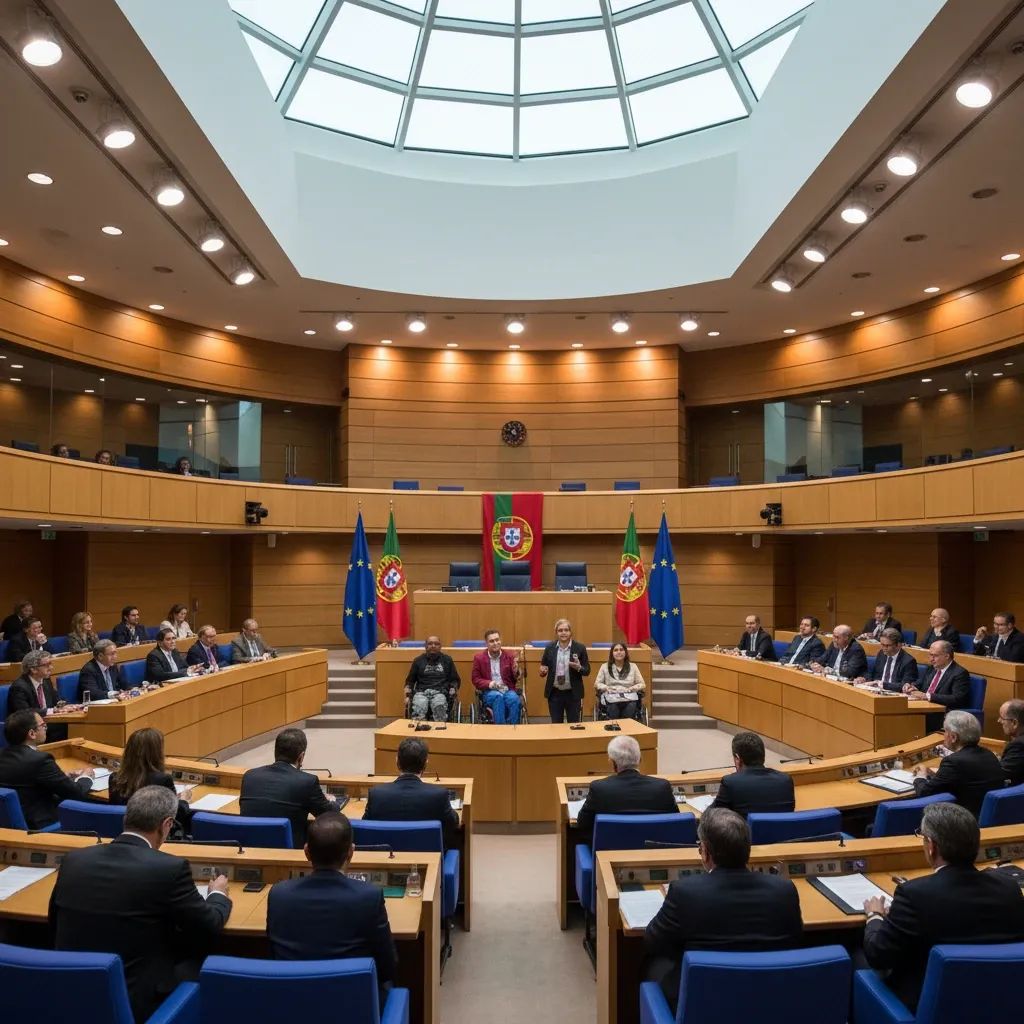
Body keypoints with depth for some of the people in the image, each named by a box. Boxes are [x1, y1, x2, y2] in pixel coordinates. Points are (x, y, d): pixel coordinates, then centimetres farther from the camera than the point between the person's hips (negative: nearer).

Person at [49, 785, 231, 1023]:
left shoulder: (73, 860, -3)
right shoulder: (170, 868, -17)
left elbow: (55, 926, 13)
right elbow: (209, 927, -3)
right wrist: (219, 894, 17)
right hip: (135, 1002, -5)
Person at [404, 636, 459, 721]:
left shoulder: (447, 660, 18)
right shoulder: (418, 660, 19)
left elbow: (455, 680, 20)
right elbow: (410, 680, 22)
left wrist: (453, 691, 1)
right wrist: (408, 695, 6)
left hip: (440, 692, 0)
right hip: (421, 692, 1)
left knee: (439, 707, -36)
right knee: (418, 708, -34)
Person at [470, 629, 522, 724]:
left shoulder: (510, 655, 7)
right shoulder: (479, 657, 5)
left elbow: (515, 679, 6)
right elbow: (475, 679, 6)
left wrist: (516, 671, -19)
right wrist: (489, 683, -13)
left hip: (508, 690, 1)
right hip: (489, 692, -1)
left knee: (515, 699, -33)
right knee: (498, 697, -36)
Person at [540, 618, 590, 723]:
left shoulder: (580, 648, -4)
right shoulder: (549, 648, 1)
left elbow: (587, 671, -1)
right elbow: (542, 669, 8)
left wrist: (579, 668, -21)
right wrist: (542, 671, -15)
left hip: (573, 694, -1)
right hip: (554, 693, 2)